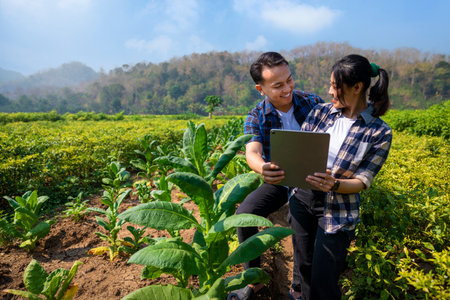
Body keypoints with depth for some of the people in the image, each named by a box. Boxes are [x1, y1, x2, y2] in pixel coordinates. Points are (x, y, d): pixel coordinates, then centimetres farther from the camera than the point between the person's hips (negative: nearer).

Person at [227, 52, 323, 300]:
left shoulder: (313, 102, -7)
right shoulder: (256, 118, -11)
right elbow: (252, 152, -28)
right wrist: (262, 168, -53)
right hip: (279, 179, 1)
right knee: (245, 214, -18)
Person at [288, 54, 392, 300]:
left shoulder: (379, 133, -10)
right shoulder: (320, 112, -1)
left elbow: (362, 182, -10)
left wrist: (334, 185, -30)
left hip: (337, 211, -3)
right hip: (302, 198, 3)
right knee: (302, 267, 17)